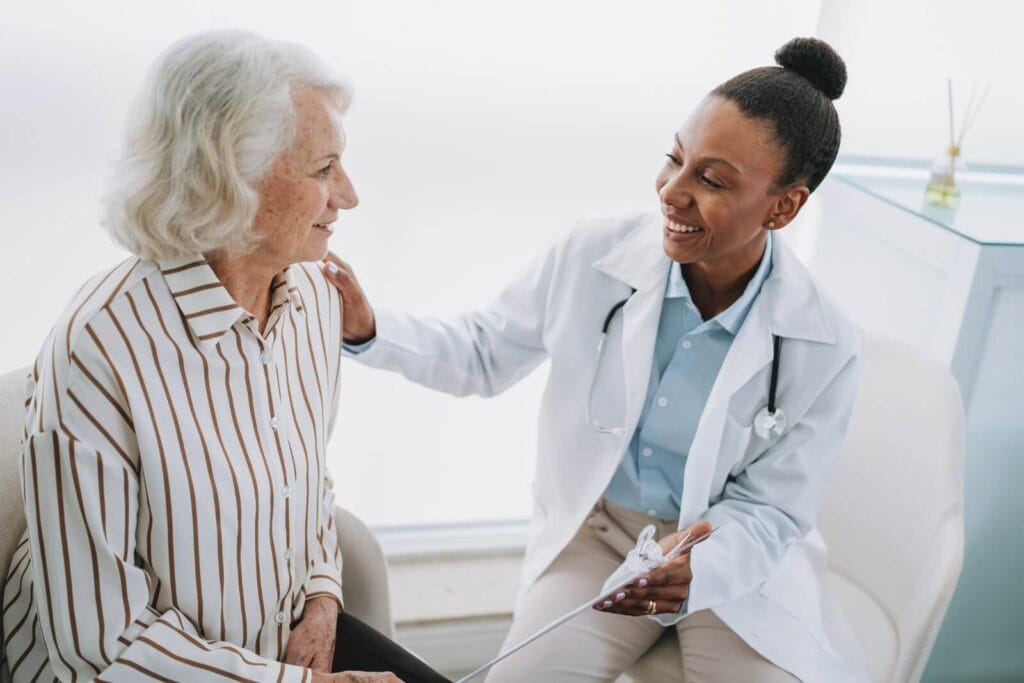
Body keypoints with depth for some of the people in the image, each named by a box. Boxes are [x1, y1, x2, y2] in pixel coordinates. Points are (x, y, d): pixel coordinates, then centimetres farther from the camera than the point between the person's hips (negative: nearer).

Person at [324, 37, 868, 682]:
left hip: (738, 553, 0)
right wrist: (368, 329, -17)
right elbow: (484, 355, -1)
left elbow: (772, 510, -10)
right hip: (598, 531, 0)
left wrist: (700, 568, -32)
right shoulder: (591, 256, -15)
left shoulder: (824, 347, -18)